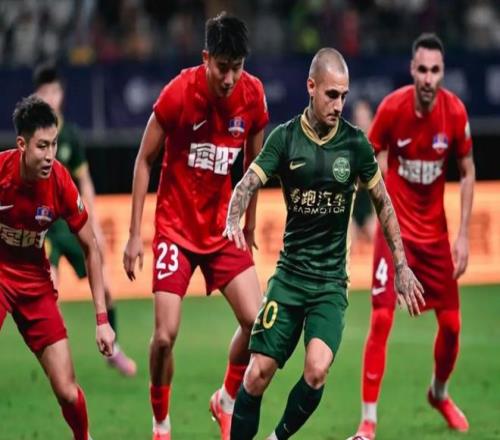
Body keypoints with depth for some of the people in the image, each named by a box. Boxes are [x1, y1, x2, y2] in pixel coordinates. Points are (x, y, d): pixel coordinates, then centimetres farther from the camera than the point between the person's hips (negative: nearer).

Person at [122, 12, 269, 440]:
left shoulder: (253, 96, -7)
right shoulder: (178, 93, -17)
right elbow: (145, 160, -6)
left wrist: (249, 229, 12)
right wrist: (135, 234, -7)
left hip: (222, 227, 3)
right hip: (175, 226, -3)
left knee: (257, 321, -10)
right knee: (165, 335, -12)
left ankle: (226, 402, 16)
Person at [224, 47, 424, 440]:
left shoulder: (355, 143, -1)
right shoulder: (285, 138, -3)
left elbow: (382, 202, 10)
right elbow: (248, 183, -13)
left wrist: (401, 265, 10)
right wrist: (233, 221, -34)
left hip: (332, 280, 0)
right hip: (289, 274, 1)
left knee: (317, 370, -21)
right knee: (258, 373, -6)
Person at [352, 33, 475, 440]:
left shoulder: (455, 112, -11)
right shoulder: (392, 108, -17)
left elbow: (468, 173, 0)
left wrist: (463, 236, -4)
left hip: (435, 230, 3)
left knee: (451, 323, 5)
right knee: (381, 318, -14)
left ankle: (440, 393, 35)